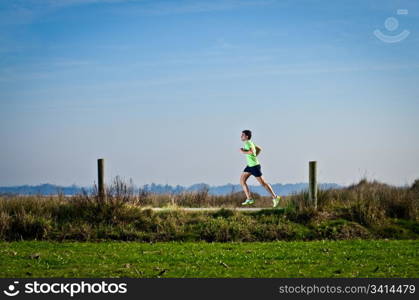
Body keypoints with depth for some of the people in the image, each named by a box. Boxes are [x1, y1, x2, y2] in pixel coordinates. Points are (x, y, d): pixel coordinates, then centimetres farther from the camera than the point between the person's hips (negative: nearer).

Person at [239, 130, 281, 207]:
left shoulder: (248, 143, -17)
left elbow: (252, 152, -35)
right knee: (242, 180, 5)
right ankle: (249, 199, 6)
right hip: (249, 166, 10)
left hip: (254, 166, -10)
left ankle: (275, 197, 4)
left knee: (263, 183, -4)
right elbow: (259, 149, 23)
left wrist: (243, 152, -21)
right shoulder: (249, 143, 12)